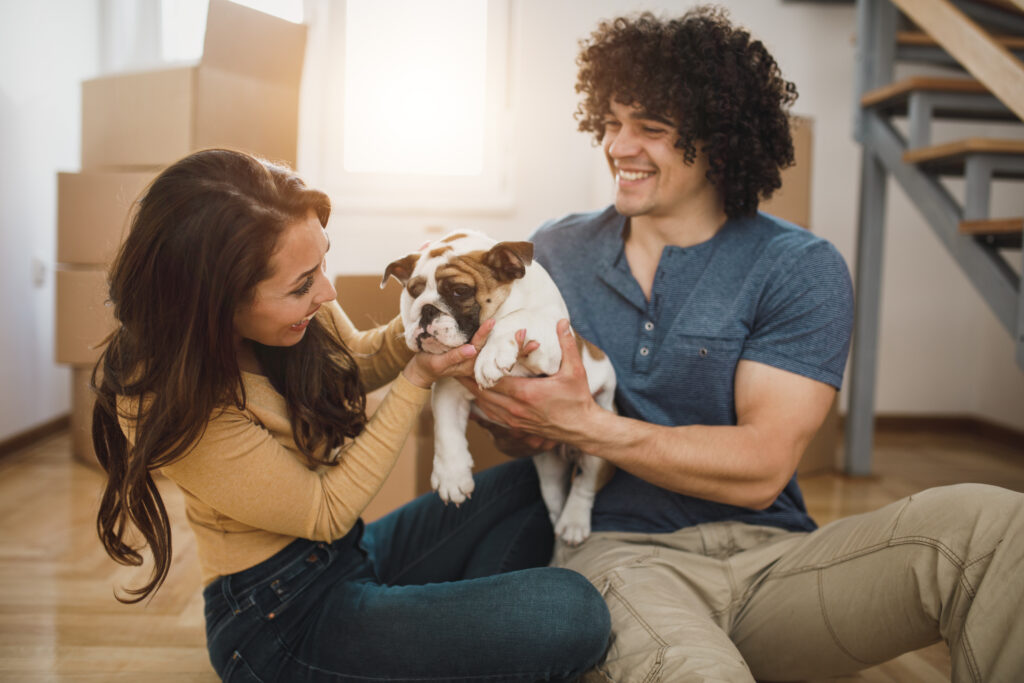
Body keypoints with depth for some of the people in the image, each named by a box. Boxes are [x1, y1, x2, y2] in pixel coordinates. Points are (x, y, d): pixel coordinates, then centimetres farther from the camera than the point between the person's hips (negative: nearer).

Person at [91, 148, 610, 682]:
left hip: (347, 553, 9)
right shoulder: (168, 402, -28)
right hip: (282, 617, -8)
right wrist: (418, 381, -19)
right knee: (570, 613, -22)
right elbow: (324, 512, -18)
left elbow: (353, 363, 13)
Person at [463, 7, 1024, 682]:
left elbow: (761, 467, -10)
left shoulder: (802, 269, 0)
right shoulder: (556, 252, 10)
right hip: (618, 553, 0)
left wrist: (584, 426, -19)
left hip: (769, 557, 1)